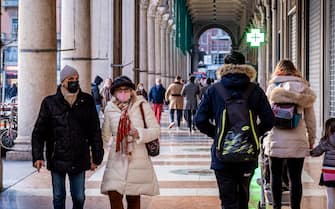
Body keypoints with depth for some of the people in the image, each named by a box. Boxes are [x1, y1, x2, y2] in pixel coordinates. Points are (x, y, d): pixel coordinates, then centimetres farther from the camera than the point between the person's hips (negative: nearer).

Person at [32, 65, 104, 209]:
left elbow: (95, 131, 6)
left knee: (79, 197, 6)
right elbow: (39, 132, -1)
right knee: (58, 197, 9)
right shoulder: (50, 102, -2)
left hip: (79, 159, 1)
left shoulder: (87, 101, 2)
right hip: (57, 158, -1)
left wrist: (97, 157, 3)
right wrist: (37, 156, -11)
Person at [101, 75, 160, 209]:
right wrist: (115, 142, 2)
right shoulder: (110, 109, 6)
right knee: (114, 195, -11)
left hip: (137, 158, -1)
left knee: (133, 198, 8)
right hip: (117, 159, 1)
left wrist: (139, 133, -17)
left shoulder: (142, 106, -2)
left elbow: (156, 130, -2)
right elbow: (106, 135, 18)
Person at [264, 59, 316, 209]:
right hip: (297, 140, 0)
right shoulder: (303, 87, 5)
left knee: (276, 174, 13)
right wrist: (312, 139, 13)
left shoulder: (272, 87, 4)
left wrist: (265, 136, 11)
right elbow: (310, 118, 6)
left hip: (275, 139, 0)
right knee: (295, 177, 3)